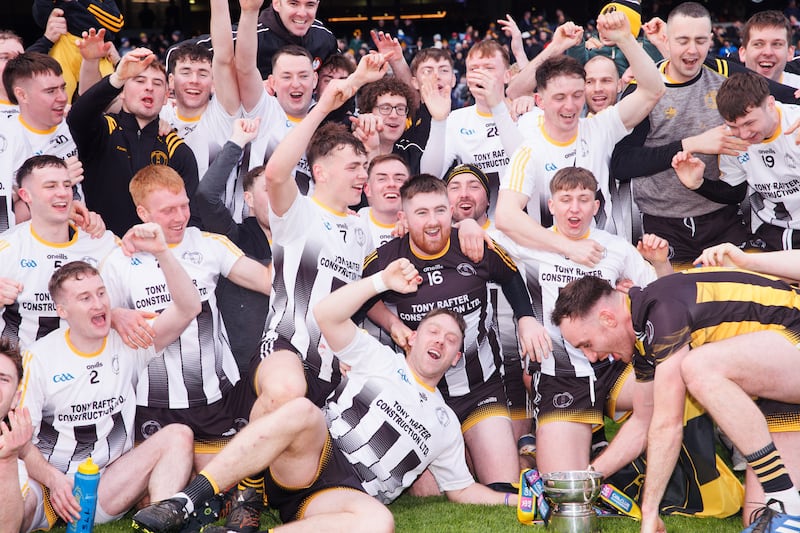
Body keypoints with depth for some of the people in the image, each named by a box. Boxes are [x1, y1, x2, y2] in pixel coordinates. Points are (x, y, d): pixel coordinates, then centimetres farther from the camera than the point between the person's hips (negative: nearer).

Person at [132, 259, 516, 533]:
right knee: (302, 411, -38)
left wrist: (513, 499, 15)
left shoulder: (445, 424, 26)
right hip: (302, 466, -1)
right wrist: (383, 282, 1)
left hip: (349, 496, 1)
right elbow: (326, 315, 4)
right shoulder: (380, 359, 18)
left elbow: (462, 490, 28)